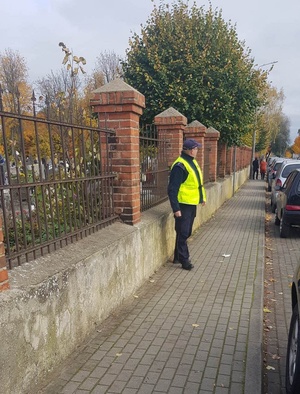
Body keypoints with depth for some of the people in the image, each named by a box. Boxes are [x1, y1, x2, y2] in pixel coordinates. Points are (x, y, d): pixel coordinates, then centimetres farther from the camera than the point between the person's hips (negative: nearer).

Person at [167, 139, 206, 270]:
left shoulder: (192, 162, 11)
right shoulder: (180, 166, -20)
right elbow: (172, 190, -21)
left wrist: (202, 197, 22)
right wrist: (176, 208, -23)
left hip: (192, 204, 10)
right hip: (183, 205, -10)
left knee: (186, 232, 17)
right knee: (183, 233, -1)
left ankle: (178, 256, 29)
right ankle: (184, 259, 10)